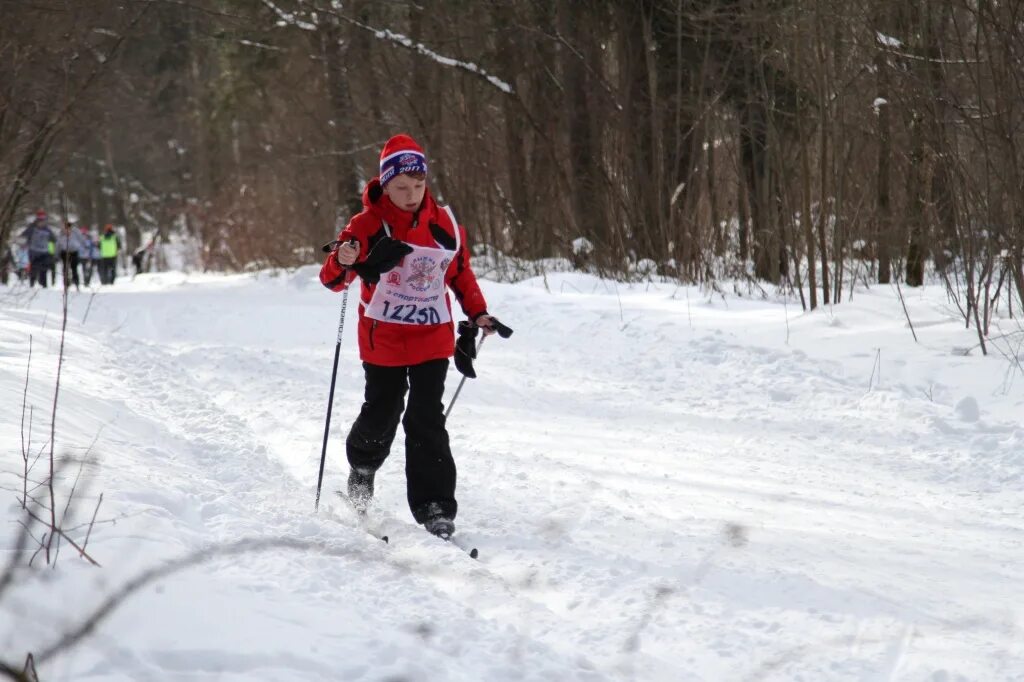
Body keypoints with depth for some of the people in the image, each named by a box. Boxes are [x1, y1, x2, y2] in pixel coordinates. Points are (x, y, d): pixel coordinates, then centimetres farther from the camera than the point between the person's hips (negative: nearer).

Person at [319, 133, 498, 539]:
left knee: (427, 421, -8)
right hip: (383, 341, -1)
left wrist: (477, 312, 4)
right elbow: (332, 280, -14)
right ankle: (362, 469, 44)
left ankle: (436, 509, -9)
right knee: (381, 413, 11)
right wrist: (342, 262, -36)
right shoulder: (368, 226, -10)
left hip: (433, 338, 1)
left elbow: (461, 272, 15)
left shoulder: (444, 224, -1)